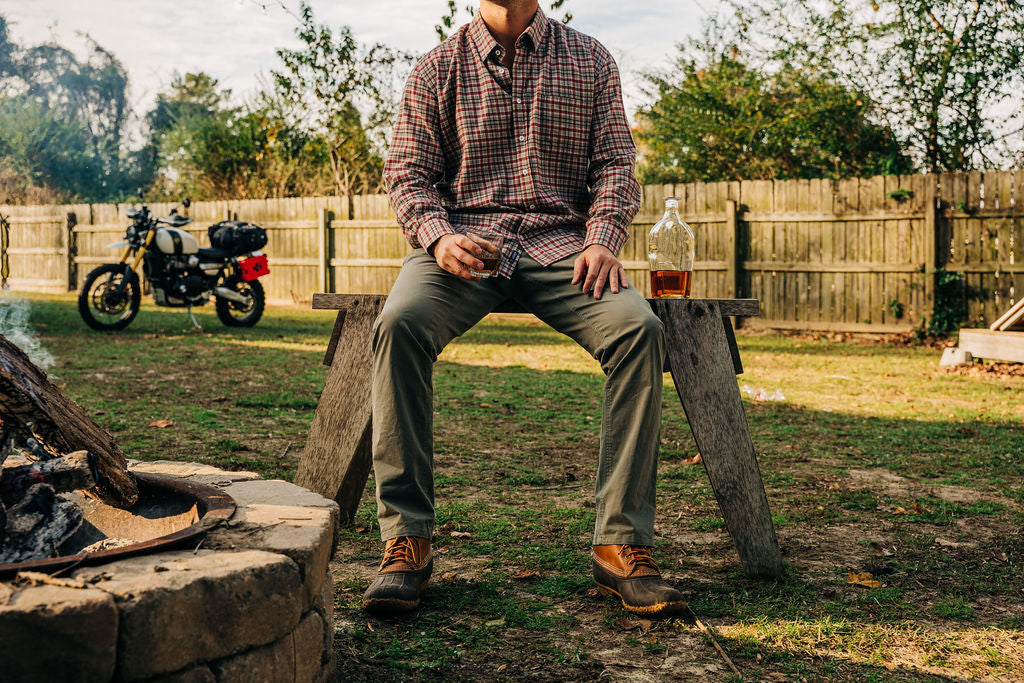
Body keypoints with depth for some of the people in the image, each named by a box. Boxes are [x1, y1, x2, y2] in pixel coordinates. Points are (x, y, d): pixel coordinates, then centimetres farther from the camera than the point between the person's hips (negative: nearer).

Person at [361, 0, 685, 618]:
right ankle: (407, 540, -25)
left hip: (560, 240, 1)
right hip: (464, 238, 0)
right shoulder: (437, 70, 12)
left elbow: (616, 162, 9)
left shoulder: (590, 60, 15)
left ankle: (622, 544, -23)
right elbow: (408, 172, 8)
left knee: (639, 328, -29)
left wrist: (603, 240, -9)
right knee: (400, 323, -33)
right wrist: (439, 237, -13)